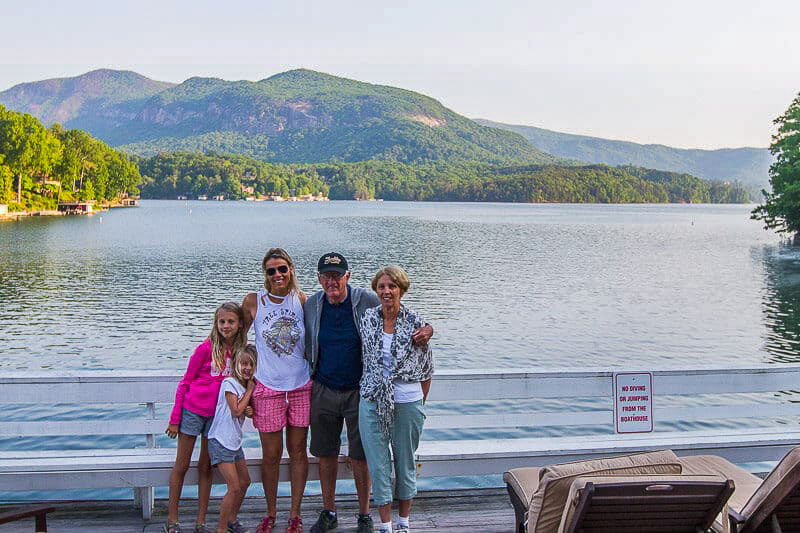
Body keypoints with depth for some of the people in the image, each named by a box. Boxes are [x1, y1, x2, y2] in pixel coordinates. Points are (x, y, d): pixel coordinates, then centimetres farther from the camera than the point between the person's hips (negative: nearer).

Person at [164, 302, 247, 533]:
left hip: (216, 415, 3)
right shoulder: (206, 349, -12)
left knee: (205, 467, 11)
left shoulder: (240, 351, -1)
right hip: (192, 411, -3)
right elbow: (185, 382, -5)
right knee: (181, 465, 7)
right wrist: (174, 418, -4)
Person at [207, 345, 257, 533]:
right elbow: (236, 411, -19)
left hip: (235, 441, 9)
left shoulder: (248, 385, 8)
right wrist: (249, 390, -12)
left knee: (245, 482, 16)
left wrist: (250, 411, -6)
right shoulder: (229, 383, -14)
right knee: (234, 487, -11)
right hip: (220, 441, -9)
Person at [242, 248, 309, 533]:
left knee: (298, 451, 9)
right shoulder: (253, 301, -5)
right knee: (271, 454, 6)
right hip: (268, 388, -1)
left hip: (301, 386, 1)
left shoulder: (303, 300, -3)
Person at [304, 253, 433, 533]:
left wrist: (426, 329, -21)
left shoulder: (367, 301, -9)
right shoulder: (312, 305, 0)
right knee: (326, 454, 12)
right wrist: (311, 376, 8)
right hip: (323, 392, 3)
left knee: (360, 457, 4)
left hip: (359, 392, -3)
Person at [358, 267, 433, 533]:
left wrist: (420, 402, 6)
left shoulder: (415, 323, -6)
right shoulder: (368, 319, 0)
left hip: (407, 402, -1)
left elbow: (426, 368, 2)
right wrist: (374, 387, 11)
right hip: (372, 402, 2)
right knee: (378, 464, 5)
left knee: (405, 462, 12)